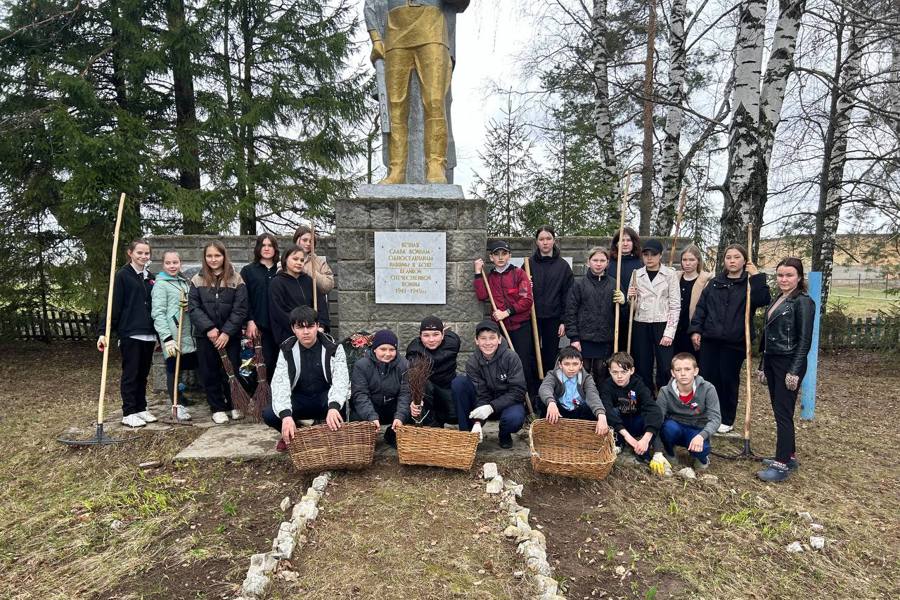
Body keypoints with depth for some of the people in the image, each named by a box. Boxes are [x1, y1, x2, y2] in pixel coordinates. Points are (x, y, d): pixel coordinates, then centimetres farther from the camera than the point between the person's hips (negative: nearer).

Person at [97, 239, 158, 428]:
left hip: (148, 334, 6)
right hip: (130, 334, -6)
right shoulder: (122, 275, -5)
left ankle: (141, 409, 21)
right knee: (130, 374, 1)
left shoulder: (150, 277, 13)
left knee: (143, 373, 12)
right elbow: (113, 305, -10)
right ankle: (128, 413, 8)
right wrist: (104, 332, -15)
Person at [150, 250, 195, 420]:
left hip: (189, 335, 6)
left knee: (191, 365, 6)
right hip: (172, 336, -6)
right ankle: (178, 406, 10)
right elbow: (158, 313, -11)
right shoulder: (161, 284, -4)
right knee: (173, 369, 0)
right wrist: (167, 338, -19)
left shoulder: (185, 282, 15)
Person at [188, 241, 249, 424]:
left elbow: (240, 309, -6)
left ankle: (234, 405, 21)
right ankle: (218, 409, 18)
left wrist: (227, 332, -14)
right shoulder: (197, 280, 4)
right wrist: (209, 328, -14)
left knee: (232, 371, 4)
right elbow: (193, 307, -3)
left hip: (230, 335, -1)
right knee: (209, 373, 7)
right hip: (205, 335, 2)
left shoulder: (236, 279, -1)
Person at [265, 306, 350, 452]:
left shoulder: (333, 348, -14)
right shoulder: (286, 350, -9)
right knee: (269, 414, -25)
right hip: (299, 400, 2)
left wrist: (333, 407, -49)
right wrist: (286, 415, -41)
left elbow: (340, 380, -27)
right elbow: (280, 383, -21)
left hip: (324, 398, -2)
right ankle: (290, 434, 9)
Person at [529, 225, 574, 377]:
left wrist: (564, 321, -4)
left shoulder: (563, 266, 2)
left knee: (551, 358, 8)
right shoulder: (529, 264, 4)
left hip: (553, 319, 0)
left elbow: (568, 296, 1)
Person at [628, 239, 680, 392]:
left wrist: (669, 333, -11)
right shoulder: (637, 274, 8)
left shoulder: (670, 274, 0)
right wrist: (630, 297, -10)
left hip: (662, 325, -2)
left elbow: (675, 305, -3)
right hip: (641, 325, 3)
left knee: (665, 369, -6)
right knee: (643, 368, 4)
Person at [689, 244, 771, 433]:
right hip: (710, 339, 3)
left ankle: (727, 420, 21)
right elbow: (701, 307, 8)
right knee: (707, 377, 5)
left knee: (728, 380, 5)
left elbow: (763, 300, -18)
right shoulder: (715, 283, 11)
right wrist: (695, 329, 0)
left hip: (735, 342, -3)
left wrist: (757, 277, -18)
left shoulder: (750, 284, 2)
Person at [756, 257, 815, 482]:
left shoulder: (803, 302, -10)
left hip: (789, 363, -8)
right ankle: (789, 455, 26)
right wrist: (763, 365, 16)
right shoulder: (777, 300, 13)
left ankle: (782, 465, 2)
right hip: (772, 361, 8)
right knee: (779, 411, 14)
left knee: (783, 413, -5)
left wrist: (795, 371, -18)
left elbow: (804, 339, -14)